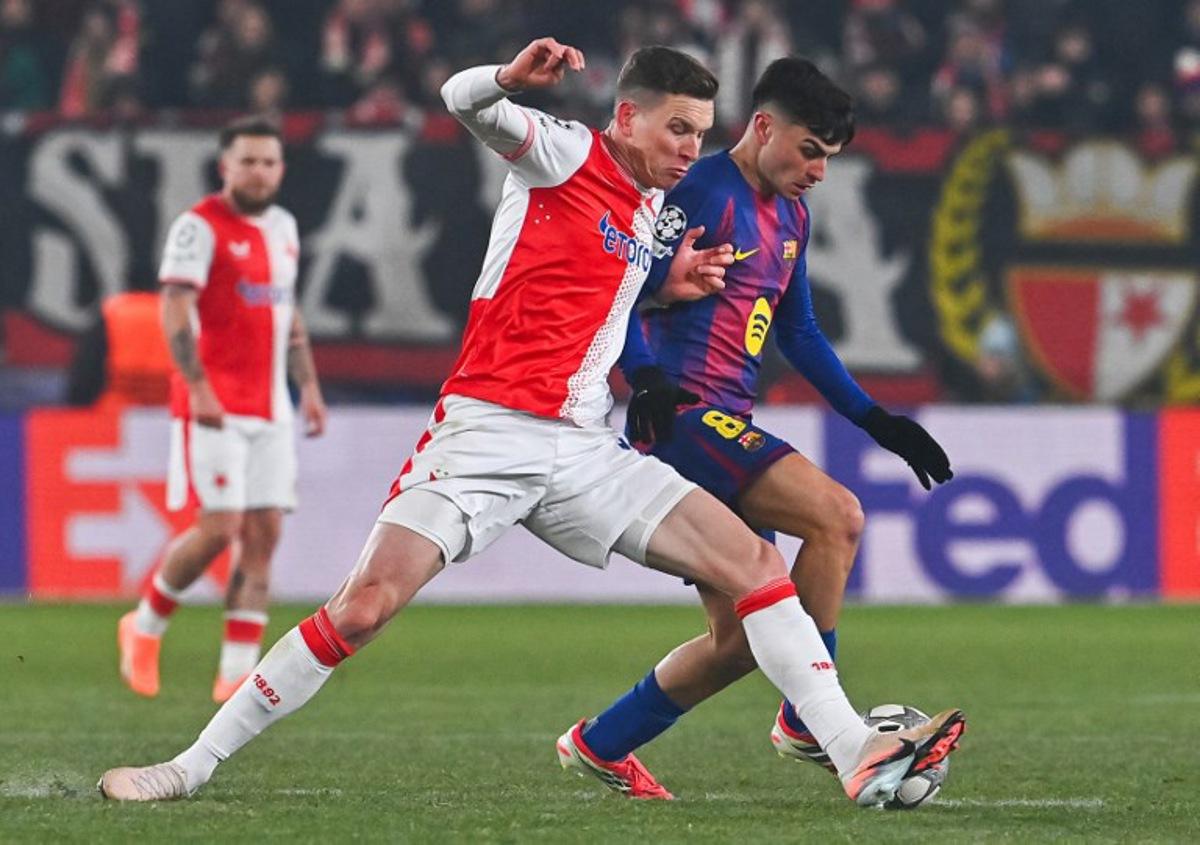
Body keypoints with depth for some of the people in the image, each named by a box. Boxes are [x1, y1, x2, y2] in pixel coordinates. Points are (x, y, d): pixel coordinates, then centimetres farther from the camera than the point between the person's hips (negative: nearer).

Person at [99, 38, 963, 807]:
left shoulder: (654, 213, 18)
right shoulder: (564, 151, -2)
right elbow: (464, 99, -18)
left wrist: (670, 287, 12)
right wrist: (514, 76, -41)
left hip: (584, 450, 6)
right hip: (487, 429, -6)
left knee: (755, 562, -7)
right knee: (365, 603, -17)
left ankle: (860, 758, -9)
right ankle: (192, 766, -8)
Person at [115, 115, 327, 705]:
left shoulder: (283, 227, 15)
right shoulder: (201, 227, -8)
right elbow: (174, 311, -15)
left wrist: (308, 385, 20)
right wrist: (198, 387, -24)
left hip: (269, 409, 7)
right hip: (214, 408, -7)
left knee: (263, 533, -1)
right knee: (218, 529, -13)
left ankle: (237, 672, 1)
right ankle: (145, 627, 10)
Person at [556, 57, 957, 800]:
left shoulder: (789, 216, 18)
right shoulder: (704, 195, -11)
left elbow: (799, 332, 28)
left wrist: (873, 418, 22)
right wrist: (647, 380, -31)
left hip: (725, 431, 10)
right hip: (683, 418, -10)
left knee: (741, 639, 9)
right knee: (837, 515, -24)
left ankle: (600, 745, 22)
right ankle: (809, 722, -17)